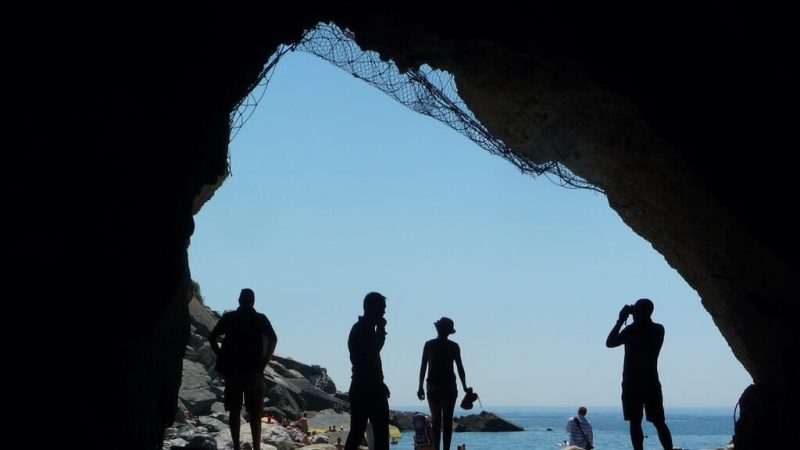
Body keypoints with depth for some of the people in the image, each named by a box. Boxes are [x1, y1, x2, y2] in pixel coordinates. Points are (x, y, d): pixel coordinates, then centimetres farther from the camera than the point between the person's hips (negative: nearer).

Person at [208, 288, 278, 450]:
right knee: (255, 412, 3)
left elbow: (211, 337, 2)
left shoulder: (229, 317, 7)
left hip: (232, 369, 2)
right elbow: (273, 338, -13)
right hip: (253, 370, -2)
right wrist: (264, 362, -8)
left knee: (235, 410, 7)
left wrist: (222, 357, 5)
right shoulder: (260, 319, 1)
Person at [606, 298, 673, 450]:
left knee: (635, 422, -3)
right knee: (659, 422, 6)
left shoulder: (632, 329, -10)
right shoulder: (659, 329, 7)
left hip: (632, 383, -5)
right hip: (652, 382, 5)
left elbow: (610, 343, -5)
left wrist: (620, 320, -1)